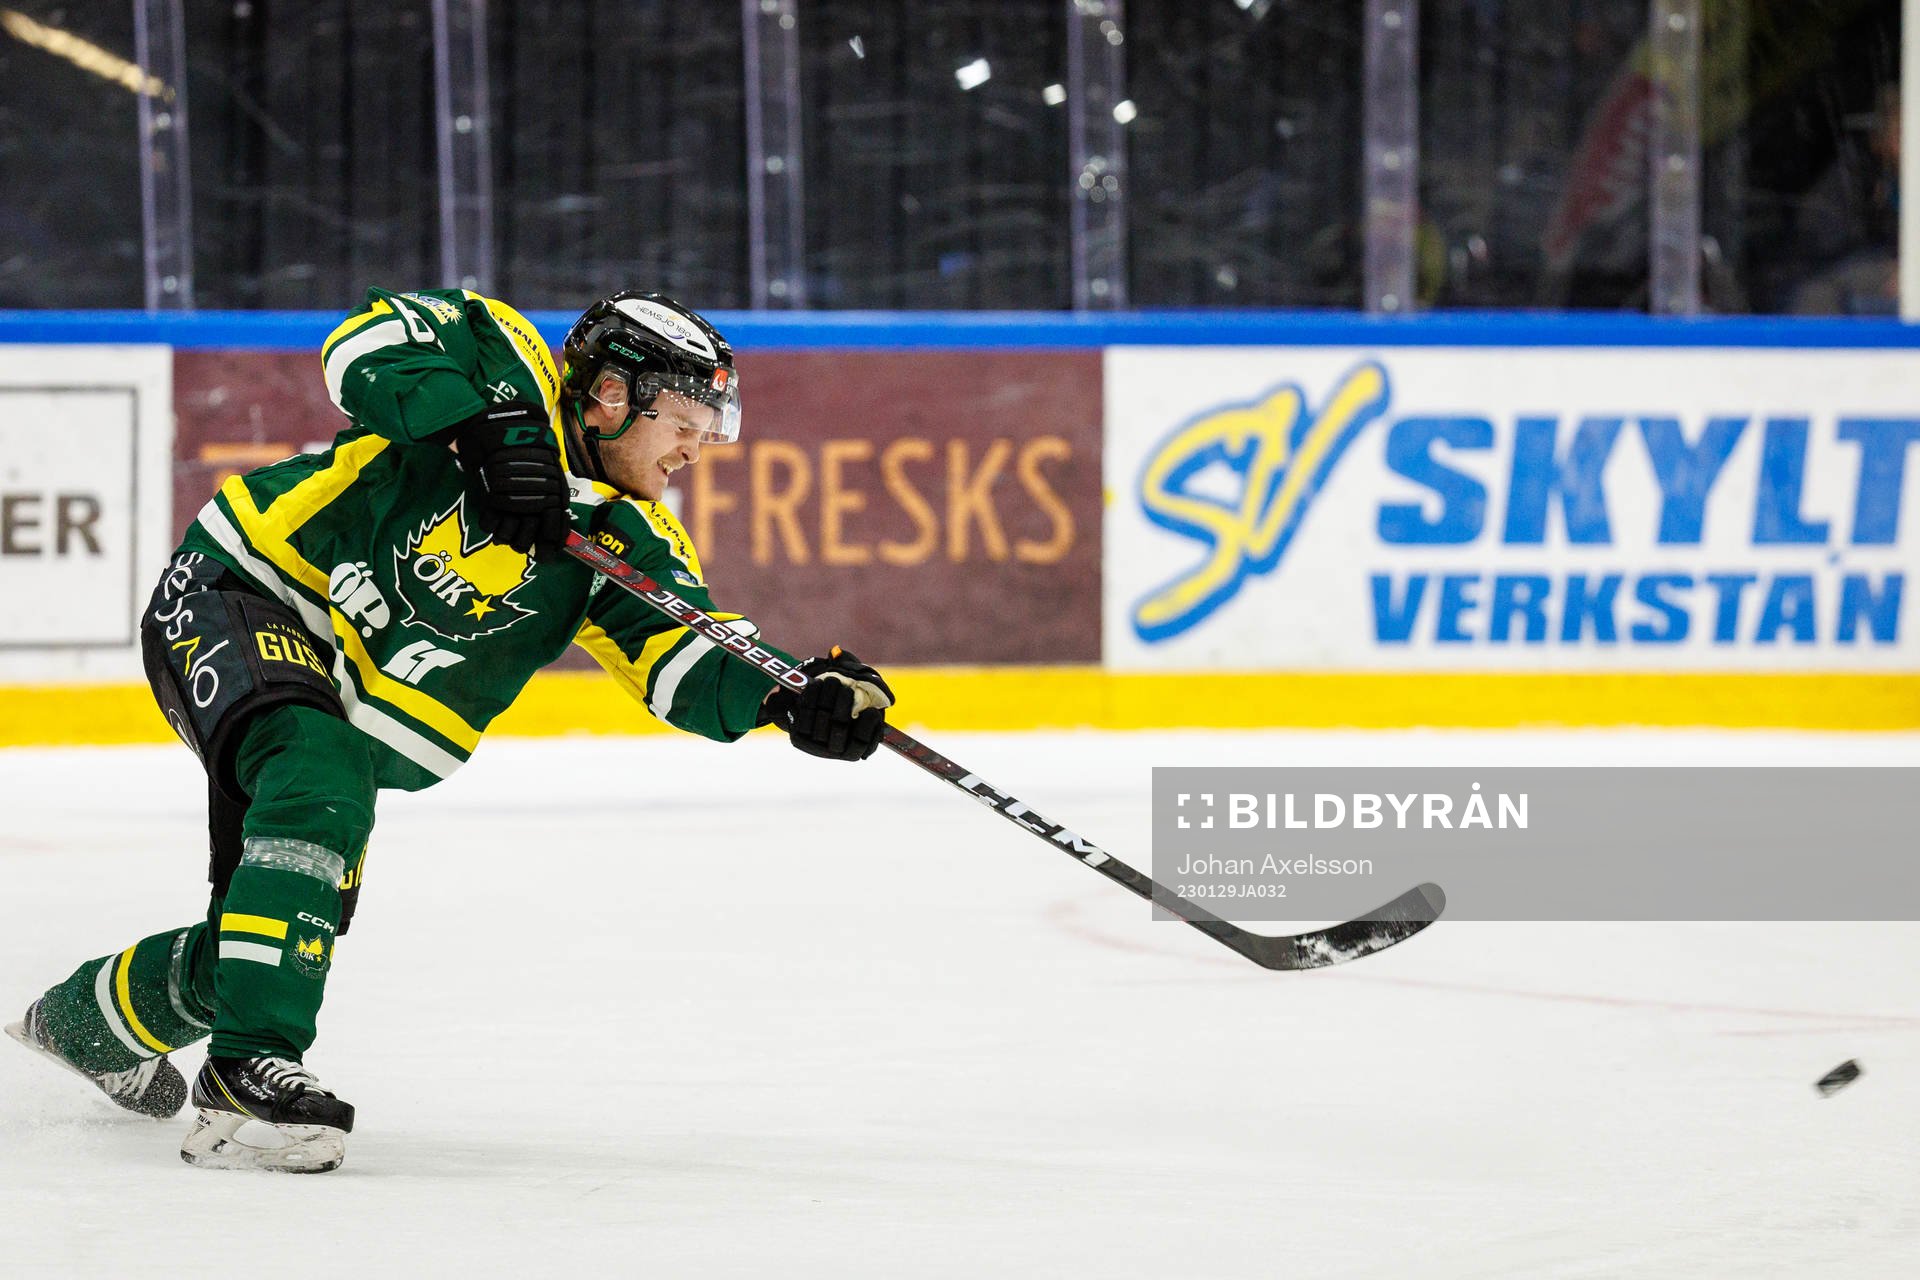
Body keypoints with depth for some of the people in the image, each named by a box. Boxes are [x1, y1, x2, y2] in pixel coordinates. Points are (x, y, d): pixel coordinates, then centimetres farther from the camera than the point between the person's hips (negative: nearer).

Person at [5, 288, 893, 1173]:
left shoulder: (629, 541, 1)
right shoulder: (510, 366, -13)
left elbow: (691, 660, -10)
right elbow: (368, 343, -27)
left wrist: (795, 697, -29)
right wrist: (489, 427, -37)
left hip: (349, 717, 8)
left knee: (277, 942, 8)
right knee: (318, 784, -35)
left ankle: (85, 1021, 39)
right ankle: (251, 1070, -37)